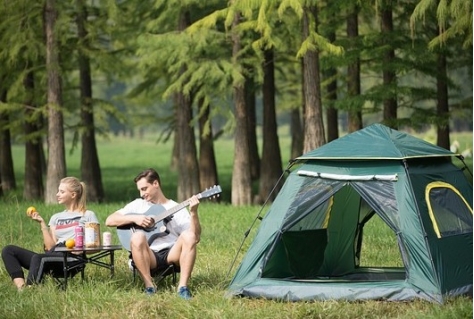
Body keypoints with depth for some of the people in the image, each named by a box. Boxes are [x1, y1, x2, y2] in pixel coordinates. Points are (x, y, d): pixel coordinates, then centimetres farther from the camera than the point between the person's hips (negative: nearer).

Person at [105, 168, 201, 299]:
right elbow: (109, 220, 7)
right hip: (149, 258, 0)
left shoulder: (177, 209, 10)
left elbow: (196, 237, -2)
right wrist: (134, 218, -6)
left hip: (172, 255, 0)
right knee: (137, 237, -31)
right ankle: (149, 286, -29)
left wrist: (193, 213, -16)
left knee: (189, 236, -28)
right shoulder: (138, 205, 15)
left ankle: (183, 287, -30)